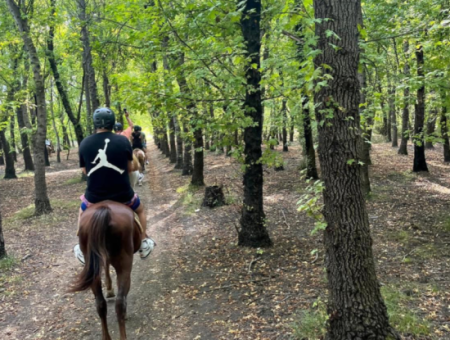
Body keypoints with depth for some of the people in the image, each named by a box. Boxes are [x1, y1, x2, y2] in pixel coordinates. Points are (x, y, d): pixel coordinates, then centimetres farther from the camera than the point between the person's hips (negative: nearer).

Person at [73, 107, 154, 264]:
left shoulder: (84, 143, -4)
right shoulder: (123, 141, -7)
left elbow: (85, 171, 5)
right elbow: (129, 167, 2)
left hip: (94, 195, 1)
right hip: (122, 194, -1)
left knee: (82, 213, 34)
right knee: (140, 210, 30)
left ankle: (83, 250, 39)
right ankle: (144, 244, 36)